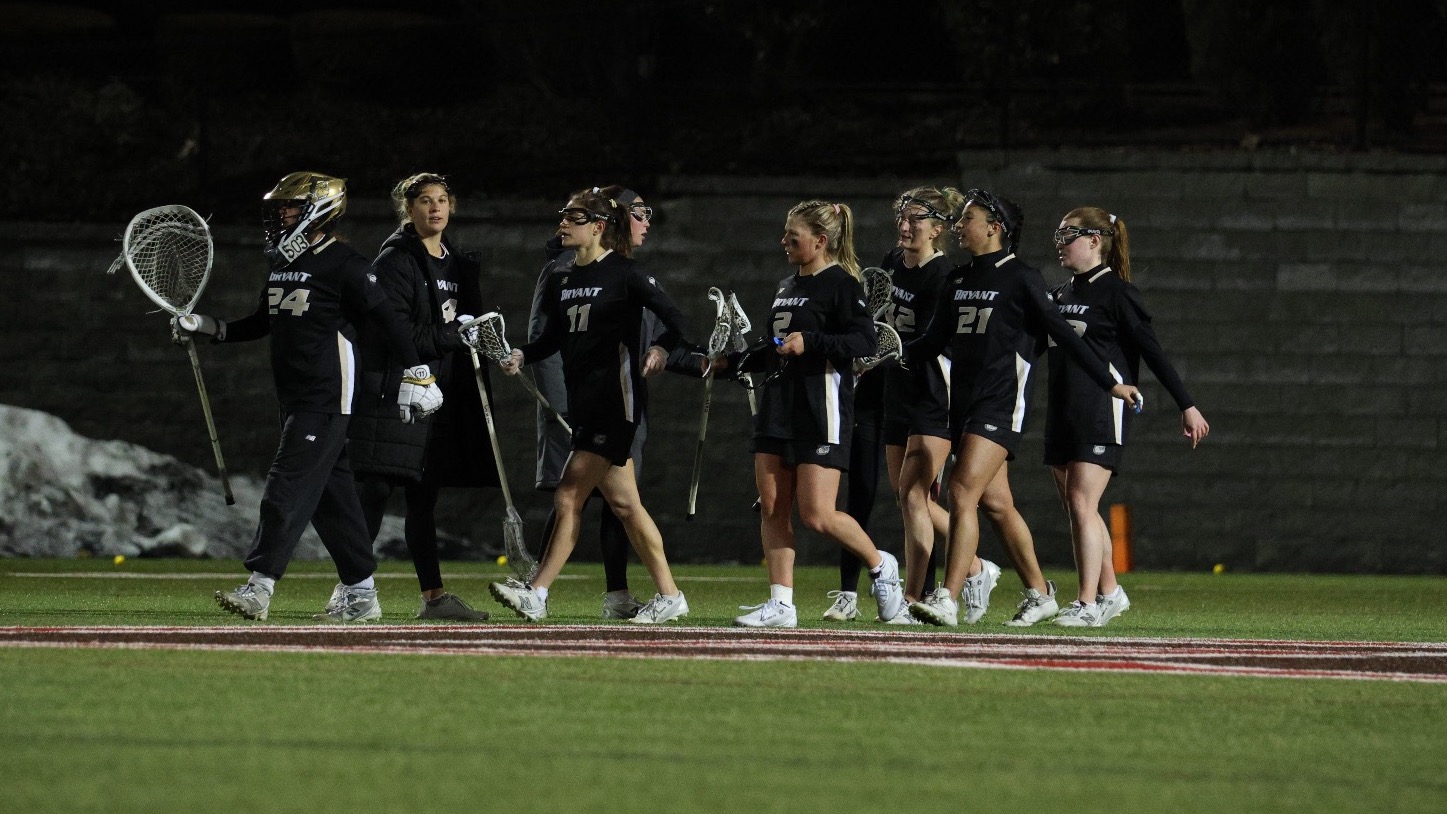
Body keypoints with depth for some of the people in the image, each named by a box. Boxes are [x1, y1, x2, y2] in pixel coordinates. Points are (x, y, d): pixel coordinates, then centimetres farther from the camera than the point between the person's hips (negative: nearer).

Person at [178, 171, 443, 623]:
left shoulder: (345, 265, -11)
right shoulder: (283, 263, 16)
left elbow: (389, 321, -10)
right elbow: (262, 323, 27)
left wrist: (416, 375, -12)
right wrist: (206, 328, 17)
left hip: (327, 400, -9)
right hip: (295, 399, 9)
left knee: (288, 490, -13)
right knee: (331, 494, 10)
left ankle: (258, 587, -17)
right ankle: (361, 592, 14)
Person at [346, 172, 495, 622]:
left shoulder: (459, 264, 15)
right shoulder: (394, 261, -8)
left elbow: (466, 324, 26)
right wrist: (454, 335, -18)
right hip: (394, 394, -7)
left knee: (424, 499, 11)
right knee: (375, 493, -10)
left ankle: (434, 596, 12)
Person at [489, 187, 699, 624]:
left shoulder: (625, 274, -6)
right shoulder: (561, 281, 14)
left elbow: (675, 318, -6)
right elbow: (552, 338, 18)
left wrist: (662, 349, -22)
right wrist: (521, 355, 1)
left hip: (617, 399, -8)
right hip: (583, 402, 8)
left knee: (569, 496, -11)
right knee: (621, 501, 6)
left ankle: (536, 593, -12)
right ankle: (668, 594, 11)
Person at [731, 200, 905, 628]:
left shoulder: (840, 284, -8)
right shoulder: (787, 286, 18)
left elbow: (864, 342, -17)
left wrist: (809, 342, -25)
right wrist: (732, 364, 21)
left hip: (821, 408, -9)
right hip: (778, 403, 9)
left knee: (817, 514, -10)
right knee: (772, 508, 1)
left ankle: (880, 565, 14)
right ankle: (780, 604, 4)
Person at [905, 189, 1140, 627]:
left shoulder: (1021, 279, -6)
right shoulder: (958, 282, 14)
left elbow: (1063, 335, -5)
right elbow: (933, 342, 19)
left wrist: (1110, 384, -5)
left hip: (1001, 403, -7)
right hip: (964, 401, 7)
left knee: (963, 494, -17)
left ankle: (947, 599, -22)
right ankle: (1039, 591, 23)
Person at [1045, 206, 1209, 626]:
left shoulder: (1116, 292, -7)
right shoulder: (1061, 295, 15)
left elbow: (1153, 351, -10)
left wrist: (1187, 406, -11)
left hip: (1101, 412, -8)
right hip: (1062, 412, 8)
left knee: (1082, 502, -13)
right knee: (1075, 507, 10)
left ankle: (1087, 603, -13)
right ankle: (1109, 591, 24)